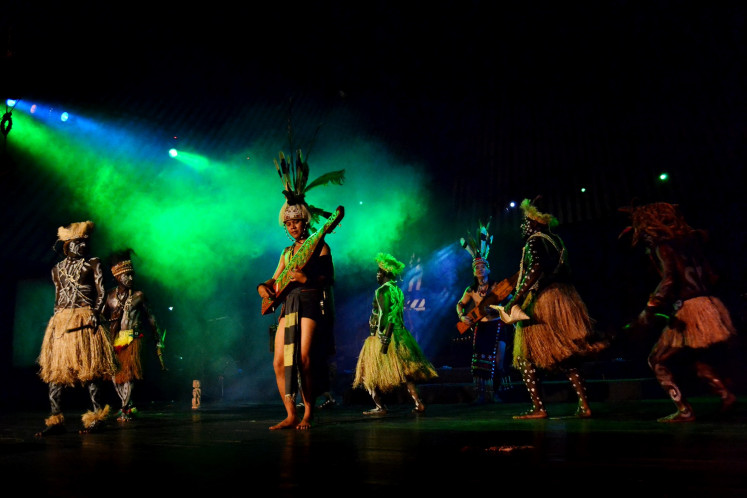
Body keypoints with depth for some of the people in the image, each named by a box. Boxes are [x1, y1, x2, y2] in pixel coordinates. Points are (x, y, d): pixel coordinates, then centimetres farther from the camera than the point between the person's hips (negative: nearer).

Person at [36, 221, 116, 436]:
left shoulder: (93, 264, 7)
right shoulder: (57, 269, 19)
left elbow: (101, 293, 0)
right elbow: (57, 297, 21)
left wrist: (95, 313, -14)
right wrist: (57, 318, 11)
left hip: (84, 319, -4)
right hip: (60, 321, 5)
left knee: (88, 366, -10)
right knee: (55, 367, -1)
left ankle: (97, 416, -9)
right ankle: (56, 420, 1)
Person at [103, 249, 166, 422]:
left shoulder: (138, 296, 4)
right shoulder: (110, 296, 9)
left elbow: (151, 320, 7)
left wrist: (158, 343, 6)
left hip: (132, 339, -3)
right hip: (114, 340, 3)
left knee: (129, 372, -14)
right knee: (116, 375, 4)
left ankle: (125, 410, -8)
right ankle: (129, 406, 20)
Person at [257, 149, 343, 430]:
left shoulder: (319, 245, 1)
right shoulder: (287, 252, 21)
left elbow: (329, 278, -7)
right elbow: (275, 280, 22)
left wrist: (306, 278, -21)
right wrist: (264, 287, 1)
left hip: (311, 303, -7)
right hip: (288, 305, 7)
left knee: (304, 360, -14)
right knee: (279, 362, 0)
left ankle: (308, 414, -1)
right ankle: (291, 416, 7)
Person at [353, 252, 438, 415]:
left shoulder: (383, 290, -12)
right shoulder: (398, 291, 14)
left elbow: (385, 316, -21)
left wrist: (384, 340, -24)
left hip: (384, 336, -8)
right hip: (400, 334, 8)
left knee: (373, 371, 2)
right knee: (404, 371, 9)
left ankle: (380, 407, 0)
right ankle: (418, 403, 4)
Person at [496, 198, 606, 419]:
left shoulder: (534, 241, -6)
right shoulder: (555, 240, 19)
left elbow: (535, 268, -23)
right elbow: (566, 271, 21)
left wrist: (516, 298, -27)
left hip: (541, 301, -8)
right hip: (563, 299, 8)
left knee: (525, 358, -2)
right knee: (567, 359, 10)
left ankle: (538, 408, -8)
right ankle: (584, 406, 5)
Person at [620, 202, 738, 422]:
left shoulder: (660, 246, -6)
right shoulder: (688, 240, 16)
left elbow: (668, 279, -21)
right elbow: (711, 277, 20)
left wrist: (650, 308, -23)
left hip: (687, 311, -8)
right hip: (712, 306, 8)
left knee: (658, 361, 6)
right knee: (698, 358, 28)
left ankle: (684, 411, -1)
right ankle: (726, 394, 9)